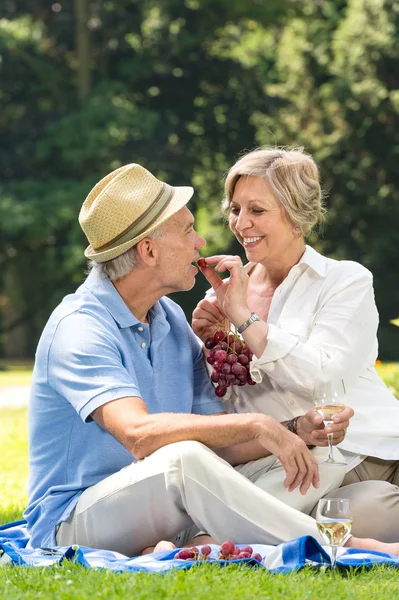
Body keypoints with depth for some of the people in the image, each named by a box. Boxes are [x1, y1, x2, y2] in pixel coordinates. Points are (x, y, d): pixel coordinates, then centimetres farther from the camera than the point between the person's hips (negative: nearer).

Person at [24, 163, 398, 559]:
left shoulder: (171, 320, 12)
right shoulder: (79, 329, -16)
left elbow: (222, 443, 9)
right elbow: (139, 434, -32)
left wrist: (300, 431, -8)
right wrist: (256, 425, -30)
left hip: (161, 517, 8)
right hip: (73, 523, -8)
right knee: (184, 460, -37)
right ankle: (342, 550, -32)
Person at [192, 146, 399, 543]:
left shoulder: (346, 281, 5)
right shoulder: (227, 290, 17)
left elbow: (323, 378, -12)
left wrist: (245, 317, -10)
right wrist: (208, 343, -1)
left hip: (364, 461, -3)